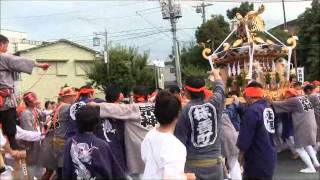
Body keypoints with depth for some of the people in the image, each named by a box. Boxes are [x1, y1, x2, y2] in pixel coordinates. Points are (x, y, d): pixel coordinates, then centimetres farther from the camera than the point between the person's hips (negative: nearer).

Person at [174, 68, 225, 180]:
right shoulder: (214, 104, -3)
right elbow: (220, 90, 20)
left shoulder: (185, 111, -12)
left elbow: (179, 139, -11)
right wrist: (216, 76, 40)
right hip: (214, 162, 3)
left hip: (193, 164, -3)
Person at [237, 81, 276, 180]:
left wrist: (241, 153, -4)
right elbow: (267, 131, 12)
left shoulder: (252, 110, -19)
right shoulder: (268, 108, 10)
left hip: (257, 158, -9)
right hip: (269, 155, 9)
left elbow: (245, 135, -18)